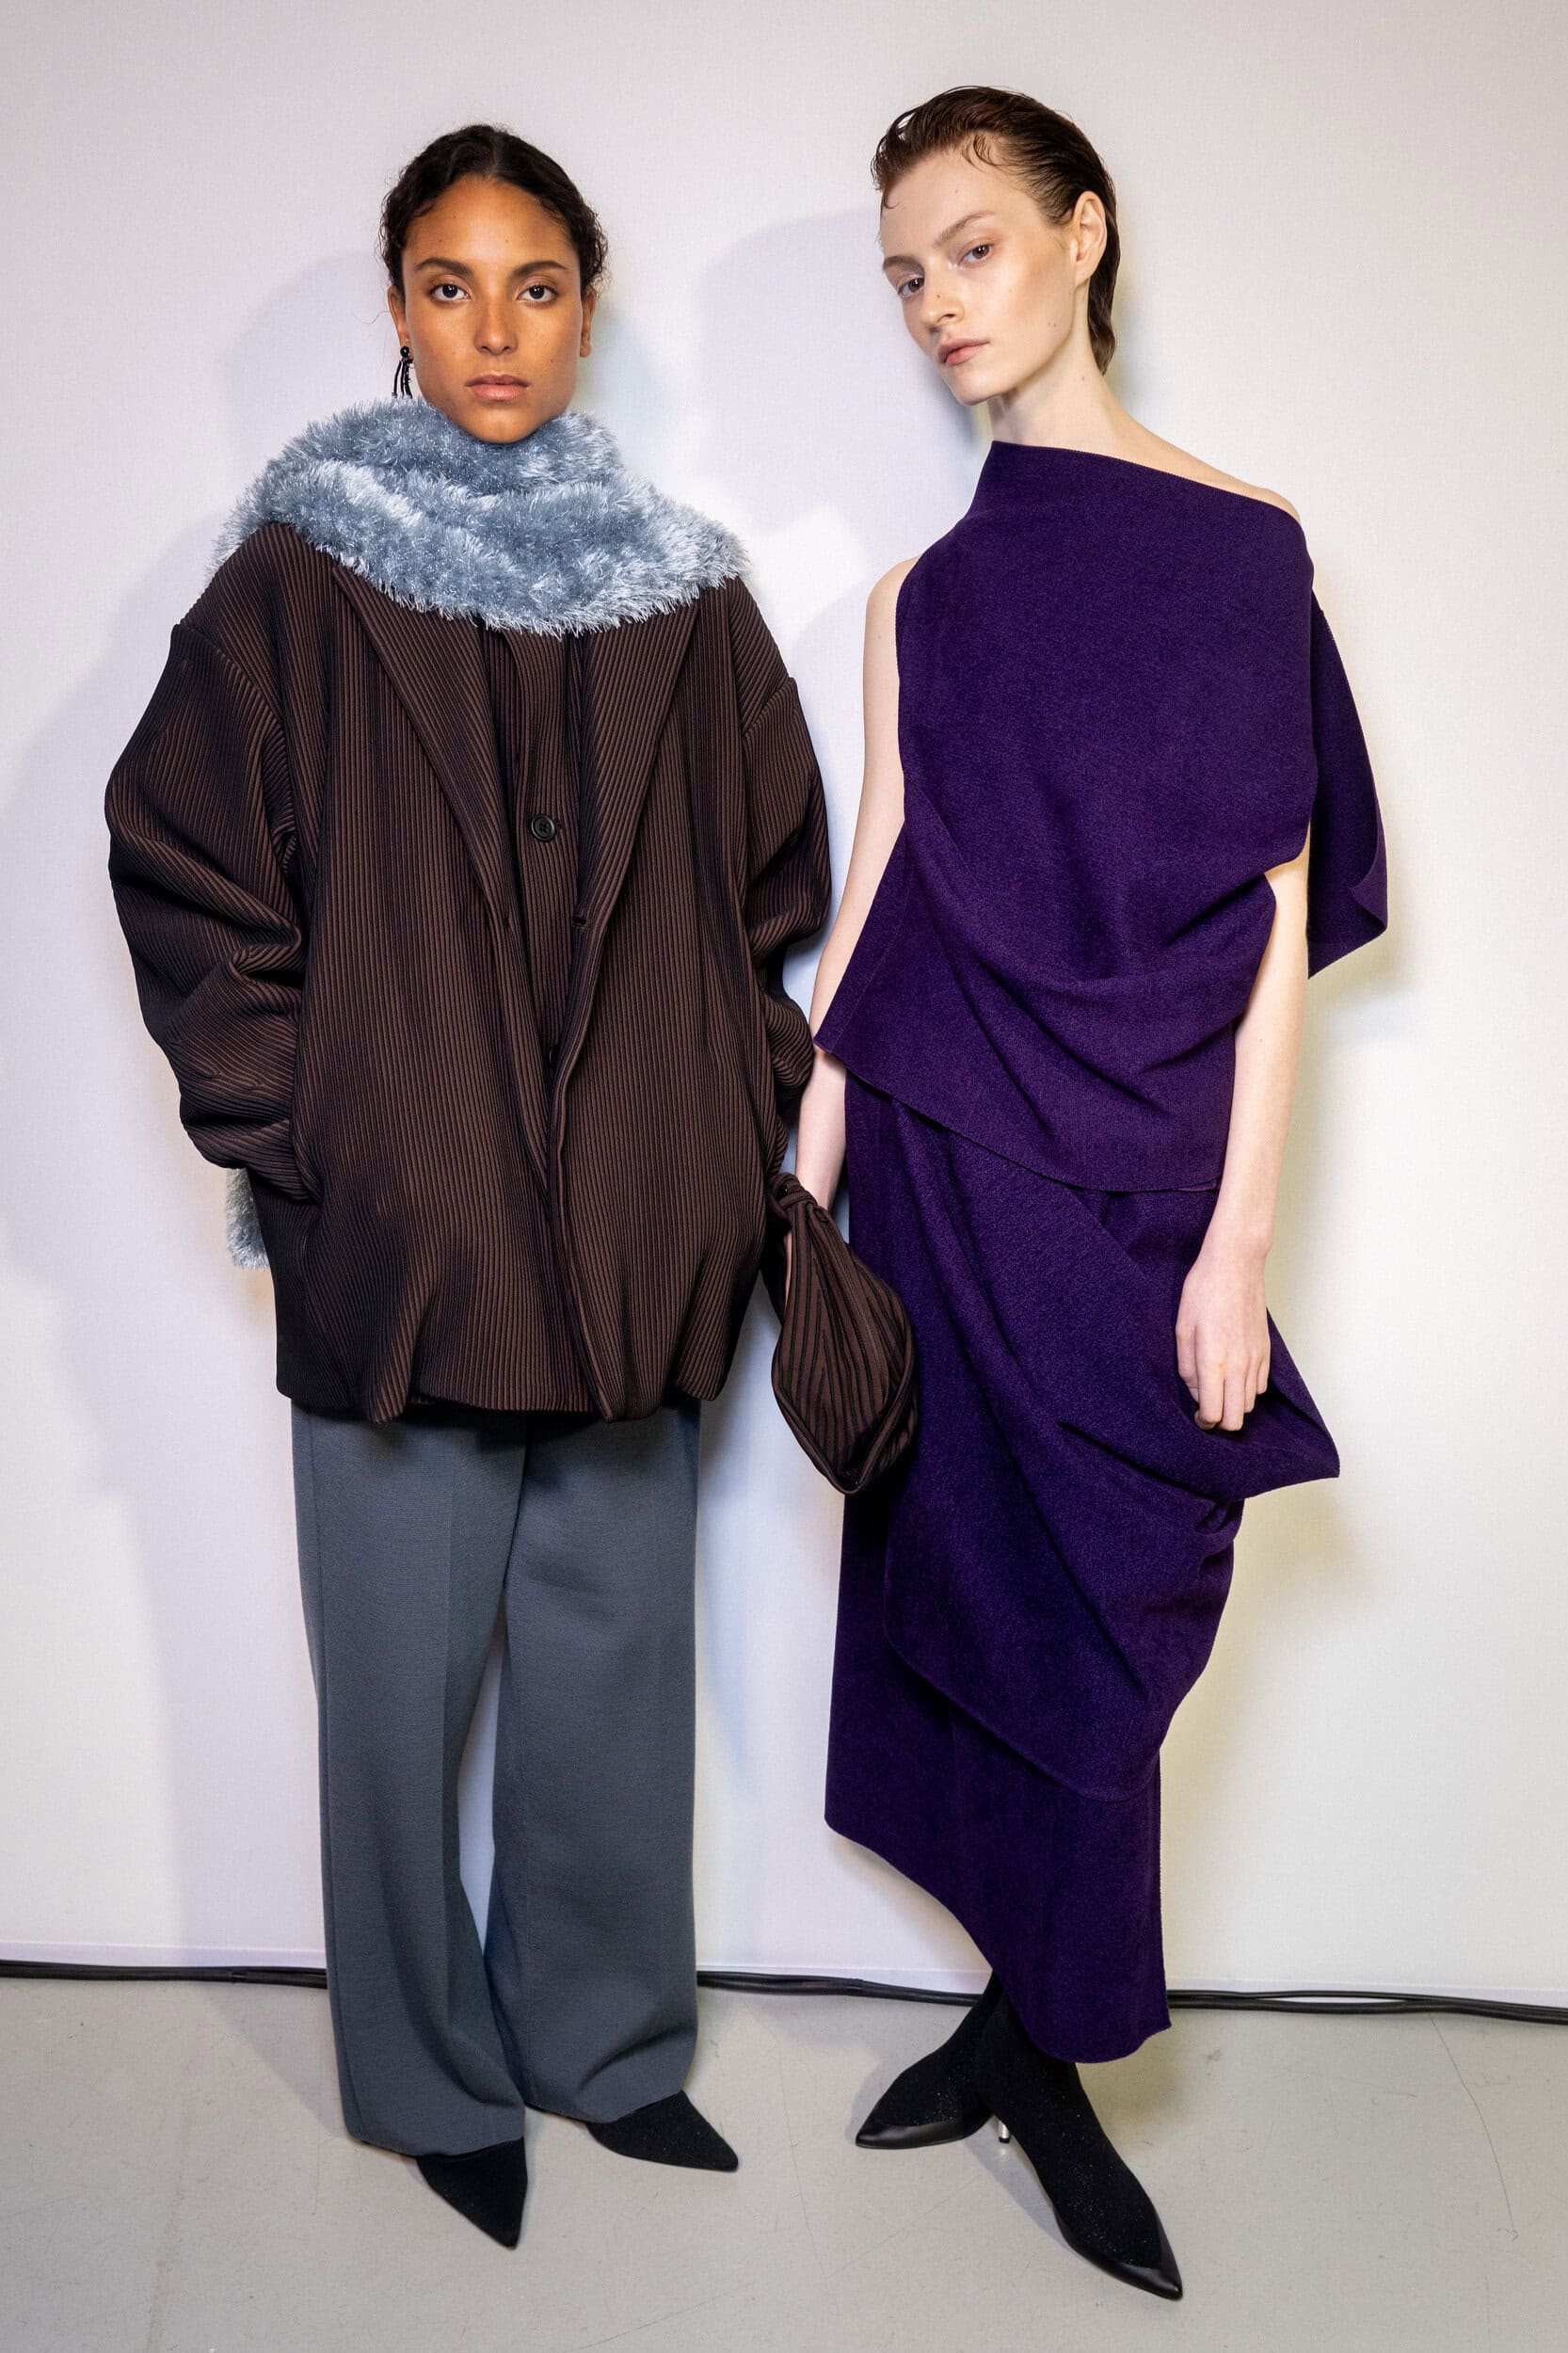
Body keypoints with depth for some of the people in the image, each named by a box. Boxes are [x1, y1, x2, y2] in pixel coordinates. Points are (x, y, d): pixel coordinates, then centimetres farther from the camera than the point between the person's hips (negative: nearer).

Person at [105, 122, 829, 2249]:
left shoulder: (681, 587, 8)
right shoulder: (300, 574, 0)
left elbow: (775, 882, 12)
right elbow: (182, 863, -1)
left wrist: (742, 1123, 4)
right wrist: (283, 1134, -7)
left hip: (638, 1238, 3)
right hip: (394, 1229, -2)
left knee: (616, 1657, 13)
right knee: (407, 1676, 8)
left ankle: (610, 2039, 33)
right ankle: (436, 2076, 29)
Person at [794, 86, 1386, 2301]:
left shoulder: (1247, 547, 2)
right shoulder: (929, 593, 8)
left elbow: (1277, 919, -2)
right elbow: (874, 907, 7)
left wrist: (1241, 1232, -9)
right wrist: (795, 1200, 2)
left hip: (1149, 1181, -1)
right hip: (959, 1165, 2)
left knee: (1102, 1625, 5)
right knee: (993, 1596, 8)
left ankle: (1045, 2044, 27)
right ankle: (1031, 2027, 28)